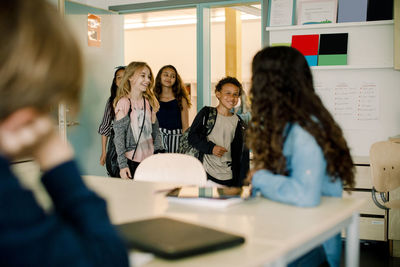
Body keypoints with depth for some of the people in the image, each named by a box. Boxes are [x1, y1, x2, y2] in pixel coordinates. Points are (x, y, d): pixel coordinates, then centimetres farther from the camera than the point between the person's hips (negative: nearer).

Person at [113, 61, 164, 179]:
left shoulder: (150, 102, 9)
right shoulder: (124, 103, -8)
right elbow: (119, 136, -9)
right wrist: (122, 165, -13)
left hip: (150, 158, 5)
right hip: (132, 161, -5)